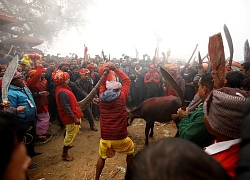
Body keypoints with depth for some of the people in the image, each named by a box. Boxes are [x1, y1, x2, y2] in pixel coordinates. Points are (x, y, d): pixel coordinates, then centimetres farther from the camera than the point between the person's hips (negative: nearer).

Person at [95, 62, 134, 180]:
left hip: (105, 137, 3)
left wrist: (104, 71, 9)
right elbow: (127, 80, 0)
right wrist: (115, 69, 0)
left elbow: (102, 83, 15)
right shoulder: (121, 96, -11)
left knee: (102, 157, 28)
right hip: (120, 137, -2)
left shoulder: (101, 96, -2)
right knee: (130, 152, 28)